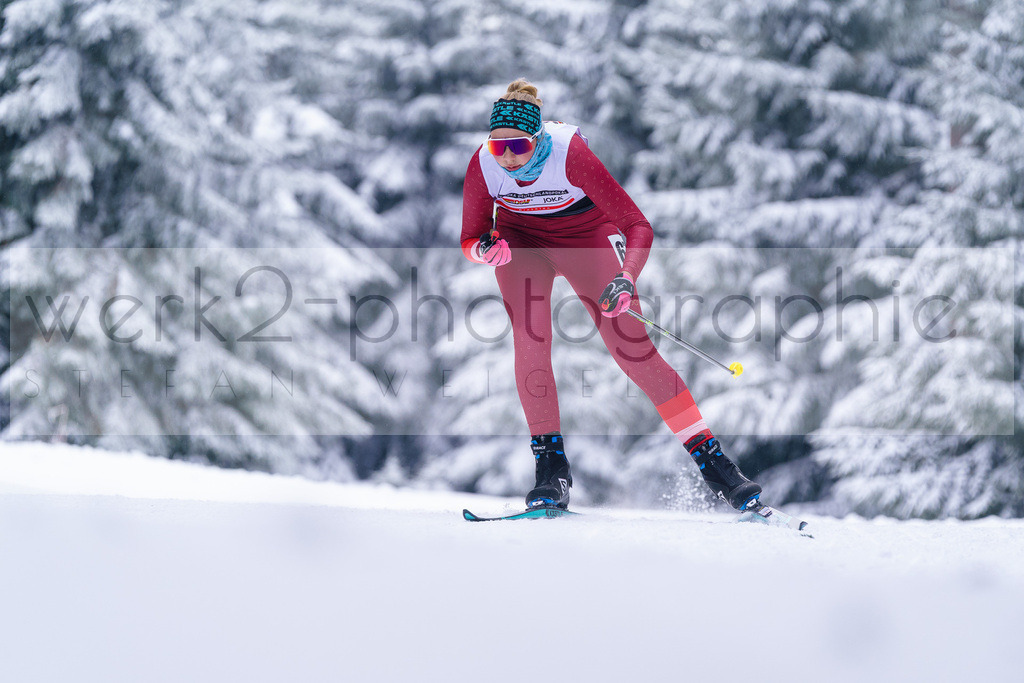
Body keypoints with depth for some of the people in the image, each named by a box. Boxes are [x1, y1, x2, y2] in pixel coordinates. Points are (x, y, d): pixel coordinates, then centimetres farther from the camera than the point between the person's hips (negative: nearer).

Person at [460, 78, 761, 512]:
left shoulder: (570, 155, -34)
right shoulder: (483, 166, -25)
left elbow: (638, 226, -32)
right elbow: (470, 239, -10)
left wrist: (626, 280, -48)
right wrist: (484, 250, -34)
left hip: (587, 239, -2)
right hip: (520, 241, 2)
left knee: (634, 351, -10)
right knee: (530, 338, -23)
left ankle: (711, 460, -3)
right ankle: (551, 466, -13)